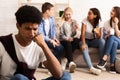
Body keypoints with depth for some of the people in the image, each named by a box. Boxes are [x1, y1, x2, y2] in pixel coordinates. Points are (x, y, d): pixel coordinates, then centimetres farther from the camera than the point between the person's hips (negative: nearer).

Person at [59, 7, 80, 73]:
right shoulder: (62, 22, 4)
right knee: (68, 44, -38)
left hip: (72, 39, 3)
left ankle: (65, 58, -27)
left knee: (77, 40, -34)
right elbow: (61, 35, 0)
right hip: (64, 40, -3)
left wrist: (75, 29, -15)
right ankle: (71, 62, -54)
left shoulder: (74, 22, 13)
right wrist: (67, 38, -18)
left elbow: (74, 34, 6)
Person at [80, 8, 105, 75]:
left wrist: (97, 33, -34)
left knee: (102, 41, -29)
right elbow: (83, 33, -20)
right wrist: (83, 43, -34)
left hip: (93, 41, 2)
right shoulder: (85, 20, -12)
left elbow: (98, 38, -11)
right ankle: (91, 68, -48)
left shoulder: (98, 23, -7)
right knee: (84, 48, -36)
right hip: (85, 40, -2)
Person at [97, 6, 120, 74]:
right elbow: (104, 36, 5)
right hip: (109, 42, 1)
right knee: (114, 43, -36)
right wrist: (108, 35, -17)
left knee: (112, 37, -35)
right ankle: (112, 64, -39)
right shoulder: (107, 23, 8)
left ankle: (105, 58, -40)